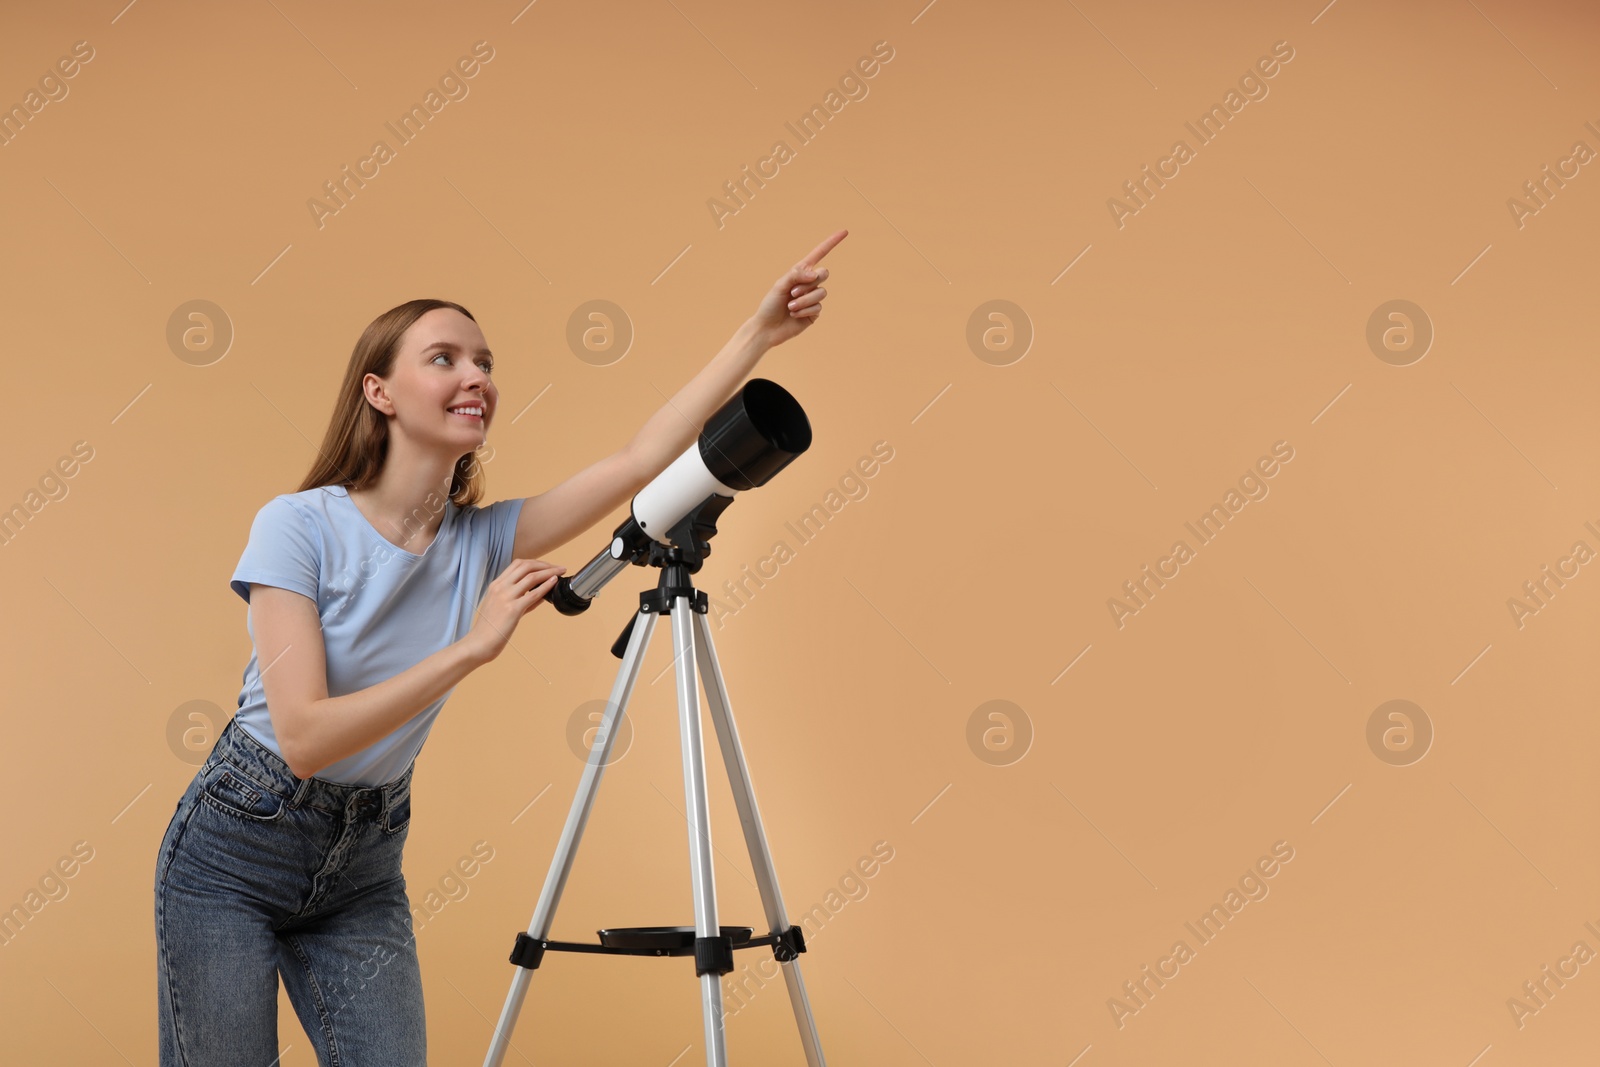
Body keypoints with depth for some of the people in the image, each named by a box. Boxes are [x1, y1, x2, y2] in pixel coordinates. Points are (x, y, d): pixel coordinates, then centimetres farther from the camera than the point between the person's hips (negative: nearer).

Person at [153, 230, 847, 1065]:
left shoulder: (481, 540, -4)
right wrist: (471, 647, -30)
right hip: (236, 848, -4)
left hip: (363, 865, 5)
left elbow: (639, 461, -14)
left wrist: (762, 332, -20)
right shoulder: (299, 526, -19)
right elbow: (304, 737, -26)